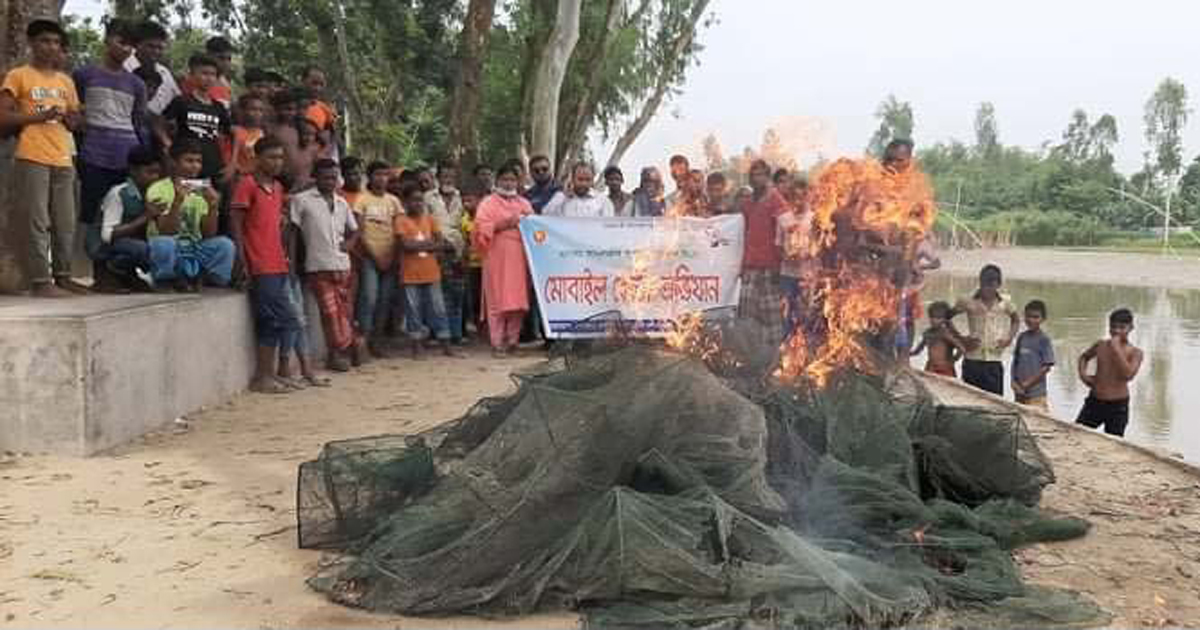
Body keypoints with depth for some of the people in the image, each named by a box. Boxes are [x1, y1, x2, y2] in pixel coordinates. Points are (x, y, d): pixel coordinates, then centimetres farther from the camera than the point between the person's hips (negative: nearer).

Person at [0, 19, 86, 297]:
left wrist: (68, 118, 1)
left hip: (63, 160, 6)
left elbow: (75, 122, 24)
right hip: (32, 159, -5)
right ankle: (40, 281, -6)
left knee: (67, 224, 6)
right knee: (38, 223, -8)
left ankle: (62, 276, 15)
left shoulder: (66, 81, 19)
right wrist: (39, 116, -13)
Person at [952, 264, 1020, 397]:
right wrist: (961, 340, -2)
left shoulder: (1005, 303, 3)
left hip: (994, 362, 1)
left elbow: (1016, 320, 20)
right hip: (972, 362, -1)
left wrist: (1010, 338, 3)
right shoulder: (968, 302, -2)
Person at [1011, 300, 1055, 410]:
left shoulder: (1044, 339, -8)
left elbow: (1047, 367, -10)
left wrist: (1028, 383, -11)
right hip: (1019, 391, 6)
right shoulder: (1022, 337, 9)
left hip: (1036, 393, -6)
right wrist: (1014, 382, -1)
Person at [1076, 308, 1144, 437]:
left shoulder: (1135, 353, -7)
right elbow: (1084, 357, 24)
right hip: (1094, 401, 4)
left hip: (1118, 406, -3)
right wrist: (1083, 374, 5)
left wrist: (1116, 349, -22)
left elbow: (1128, 375, -25)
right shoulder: (1101, 345, 4)